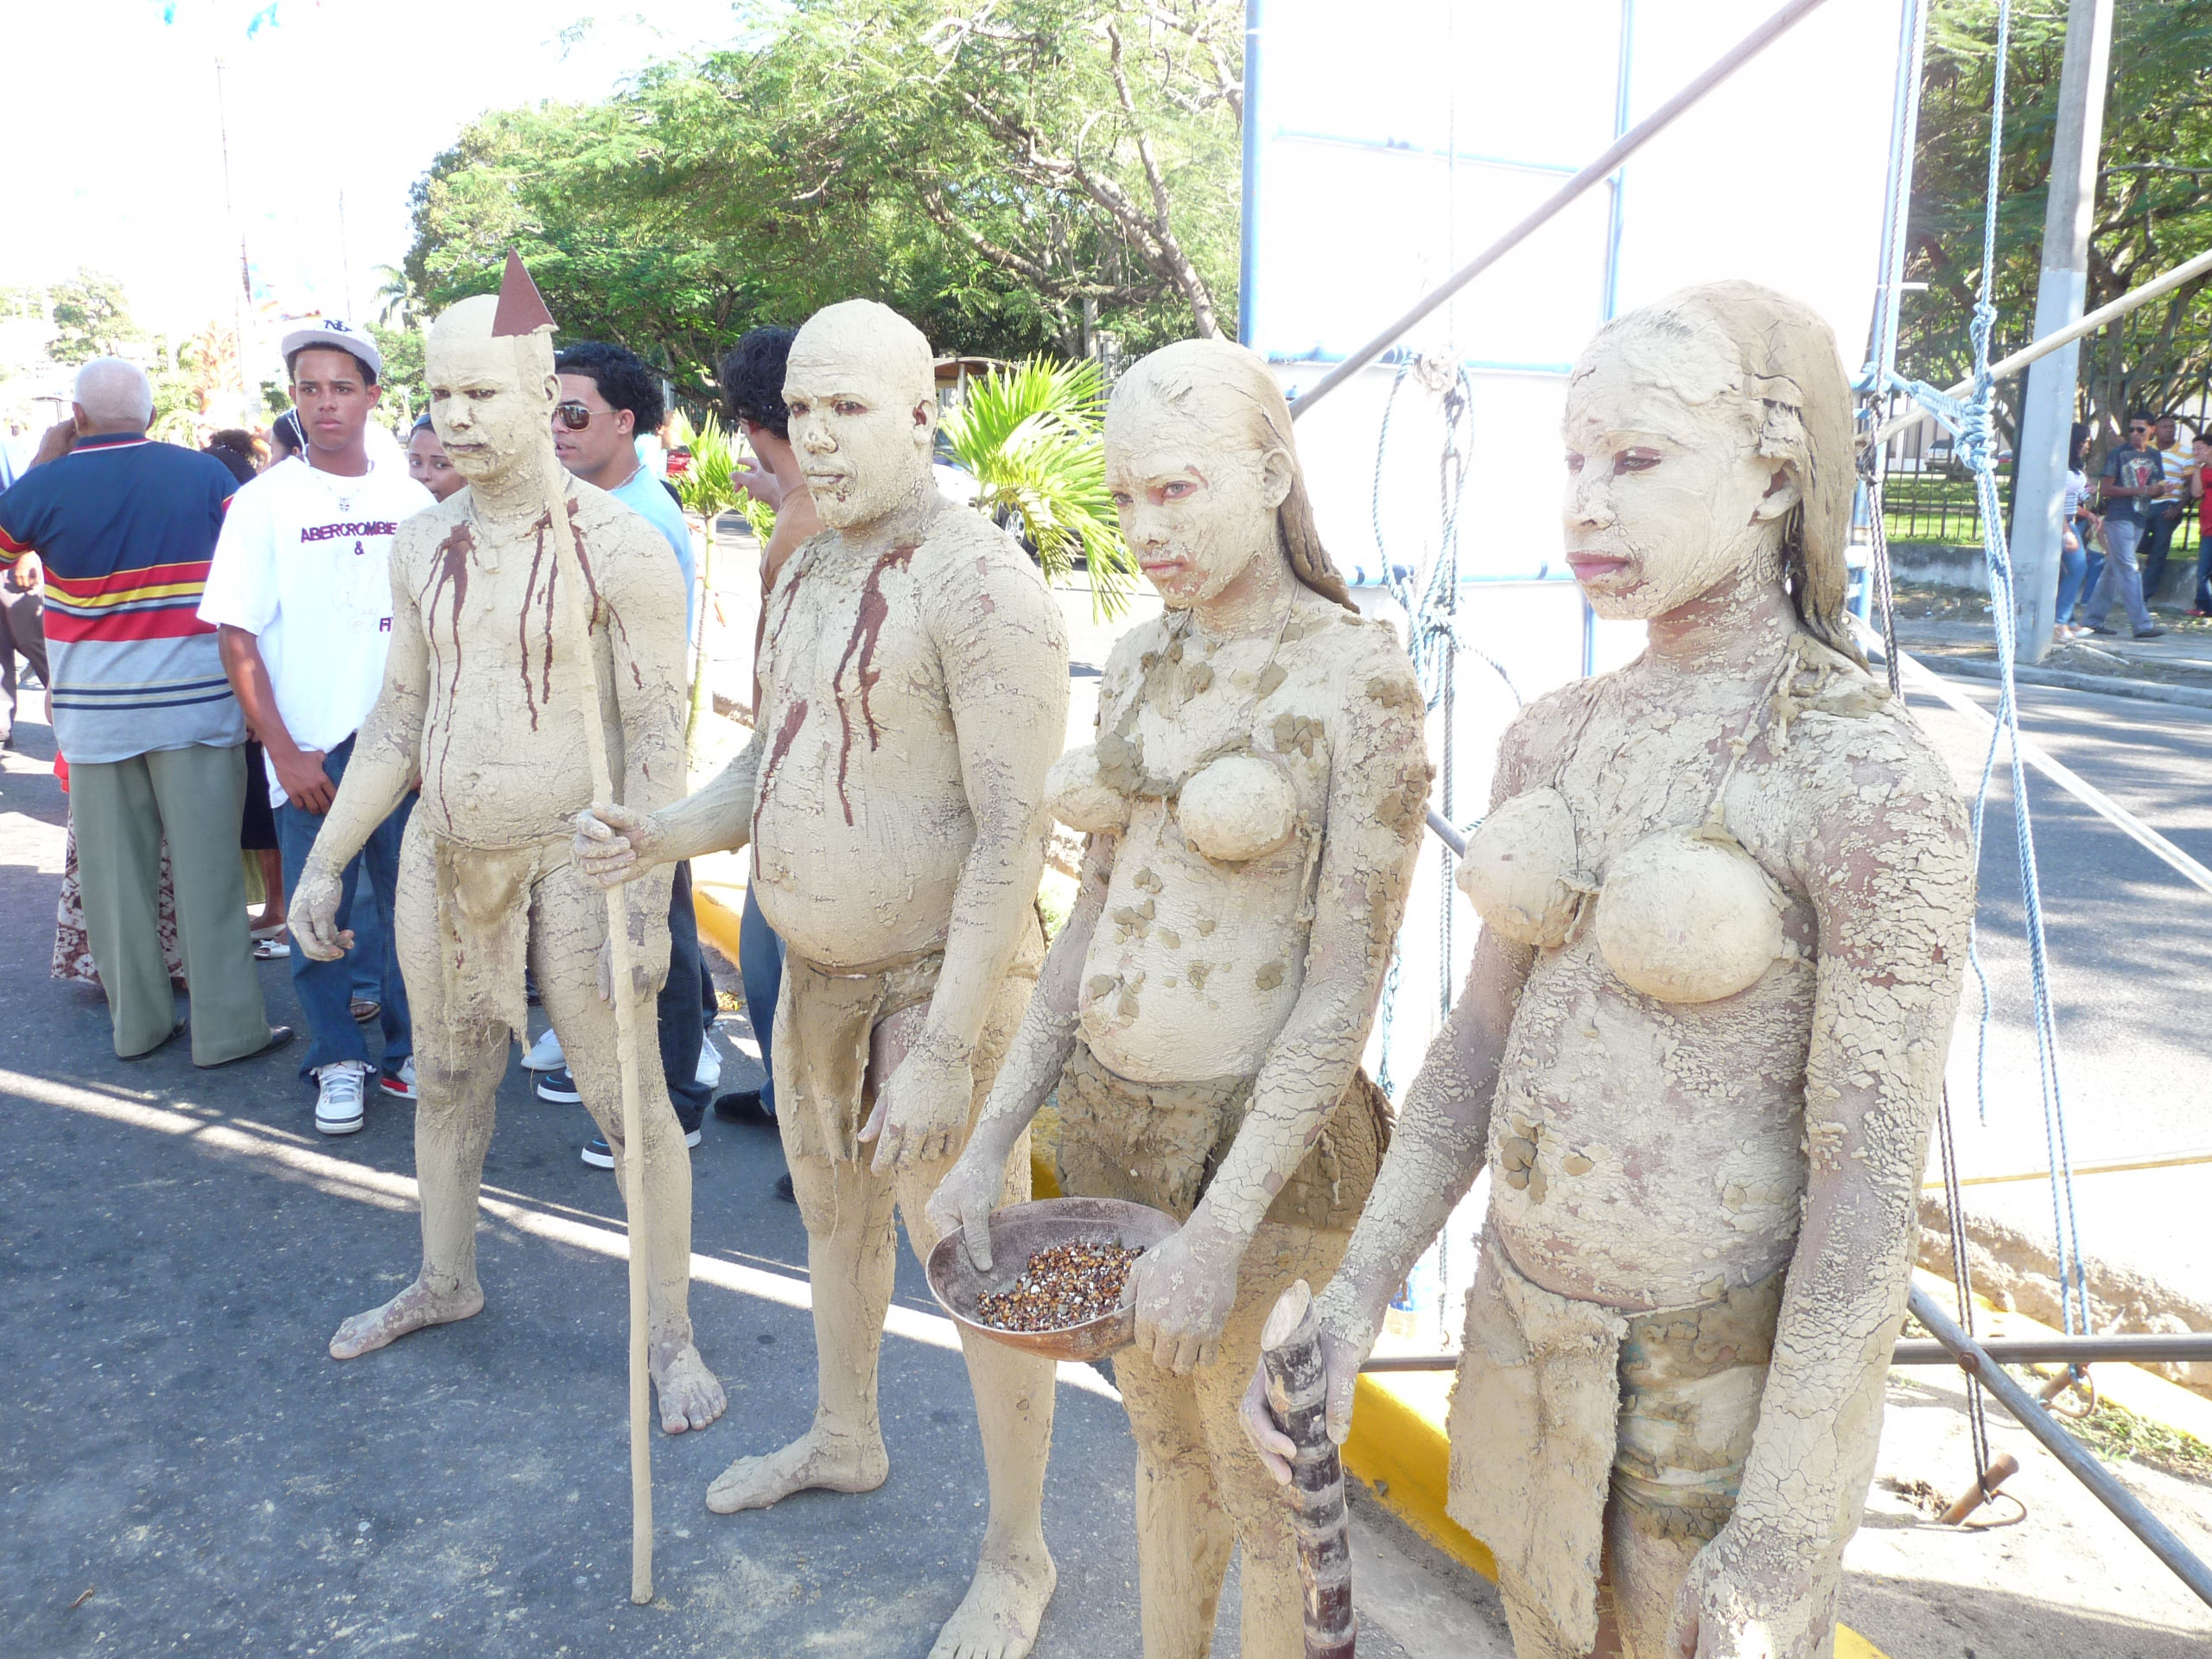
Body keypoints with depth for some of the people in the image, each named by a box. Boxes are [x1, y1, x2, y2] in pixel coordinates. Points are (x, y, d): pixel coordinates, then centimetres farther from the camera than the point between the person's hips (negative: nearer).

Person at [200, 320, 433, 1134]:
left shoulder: (410, 500, 5)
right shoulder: (265, 501, -1)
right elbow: (237, 638, -3)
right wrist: (284, 752, -9)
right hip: (311, 752, -2)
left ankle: (407, 1051, 24)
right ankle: (338, 1063, 22)